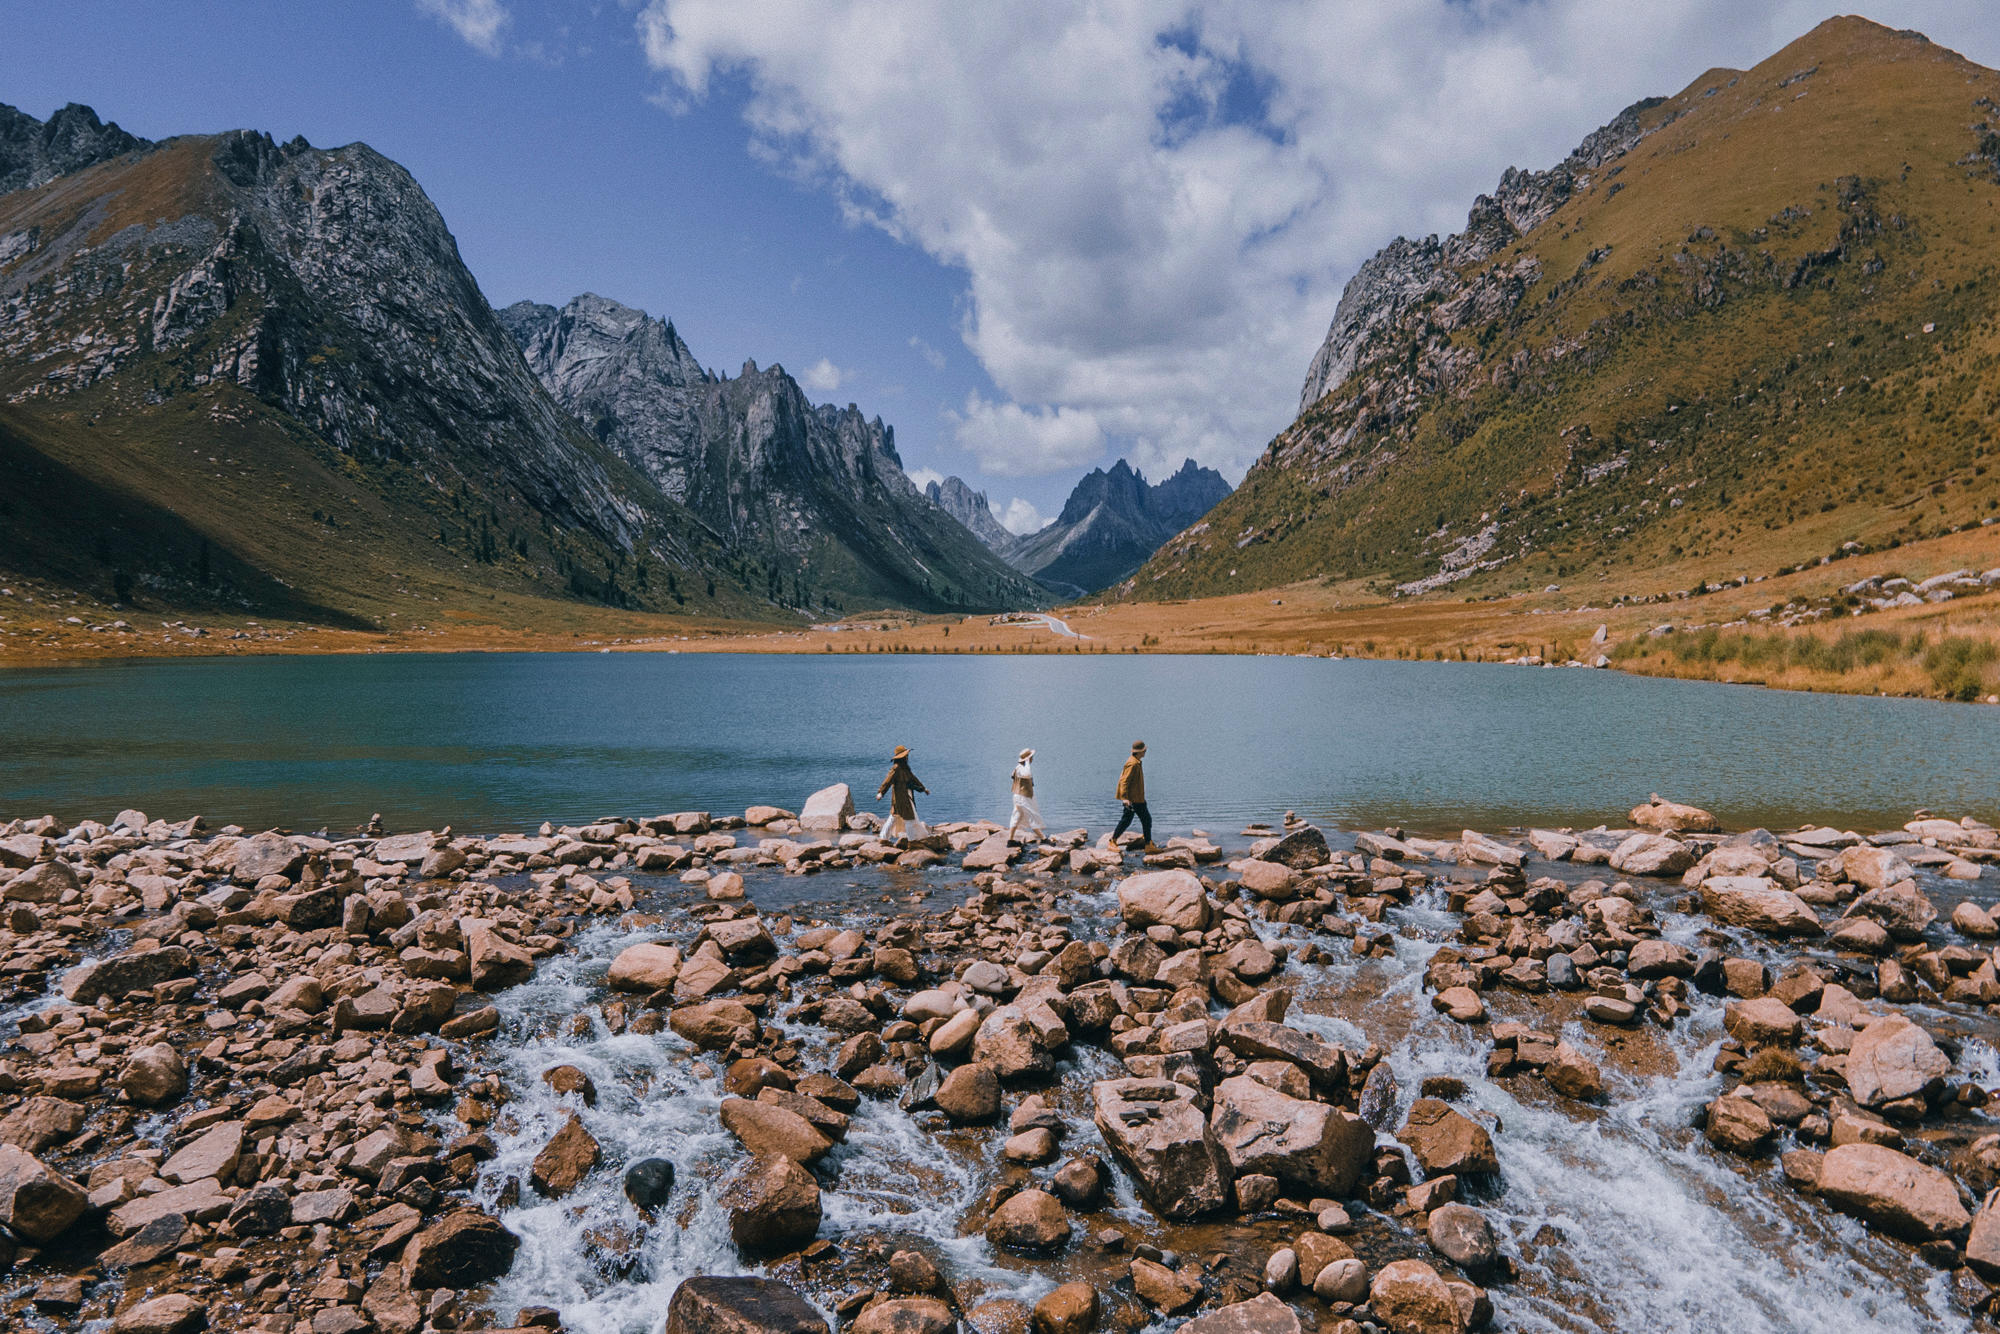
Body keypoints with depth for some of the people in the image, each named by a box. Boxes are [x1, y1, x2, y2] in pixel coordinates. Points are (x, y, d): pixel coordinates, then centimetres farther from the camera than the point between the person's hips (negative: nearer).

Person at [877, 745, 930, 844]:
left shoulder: (905, 767, 12)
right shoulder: (896, 768, -17)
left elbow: (913, 778, 22)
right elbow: (888, 780, -24)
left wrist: (923, 788, 28)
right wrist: (880, 792, -33)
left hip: (906, 796, 9)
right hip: (900, 796, -9)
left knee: (895, 816, 15)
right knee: (909, 816, -3)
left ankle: (885, 837, 23)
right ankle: (912, 839, 6)